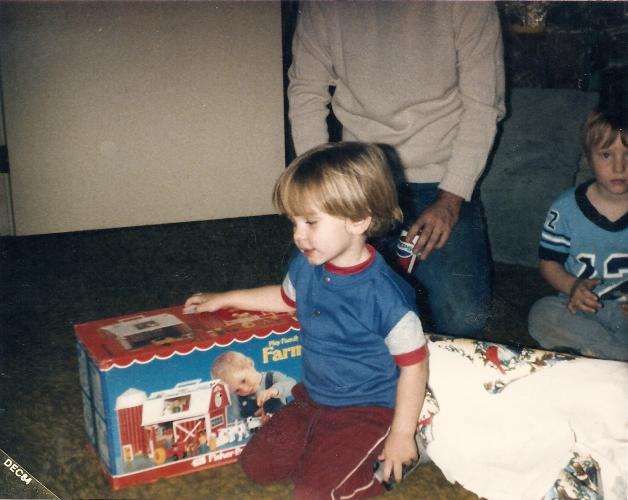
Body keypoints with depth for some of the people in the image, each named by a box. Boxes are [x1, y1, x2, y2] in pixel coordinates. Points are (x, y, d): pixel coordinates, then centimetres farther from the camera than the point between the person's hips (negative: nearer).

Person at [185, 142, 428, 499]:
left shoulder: (383, 293, -28)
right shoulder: (306, 267, -5)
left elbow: (414, 362, -20)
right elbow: (286, 298, 19)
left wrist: (402, 433, -15)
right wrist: (225, 299, 20)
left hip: (368, 410, -7)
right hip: (314, 398, 7)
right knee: (257, 465, 5)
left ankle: (397, 456, 6)